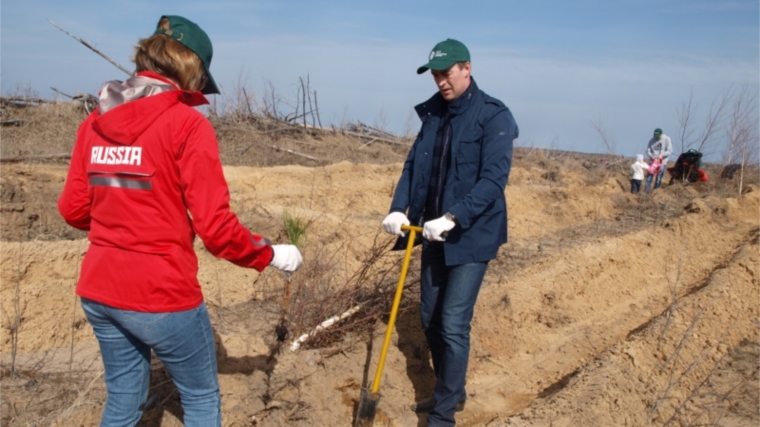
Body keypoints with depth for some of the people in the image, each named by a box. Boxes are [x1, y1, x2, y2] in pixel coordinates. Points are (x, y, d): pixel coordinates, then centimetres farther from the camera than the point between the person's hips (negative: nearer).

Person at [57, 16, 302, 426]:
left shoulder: (95, 121, 4)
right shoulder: (186, 124, -14)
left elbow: (73, 208, 9)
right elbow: (215, 225, -17)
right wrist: (271, 255, -2)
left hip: (98, 292, 6)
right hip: (161, 295, -6)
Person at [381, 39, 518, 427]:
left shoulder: (494, 116, -12)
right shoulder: (433, 113, 8)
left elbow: (494, 178, -21)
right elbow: (413, 166, 6)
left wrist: (453, 217, -31)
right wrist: (399, 208, -9)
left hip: (471, 238, -7)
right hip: (432, 235, 7)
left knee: (453, 325, -5)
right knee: (430, 319, 15)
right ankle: (450, 392, 34)